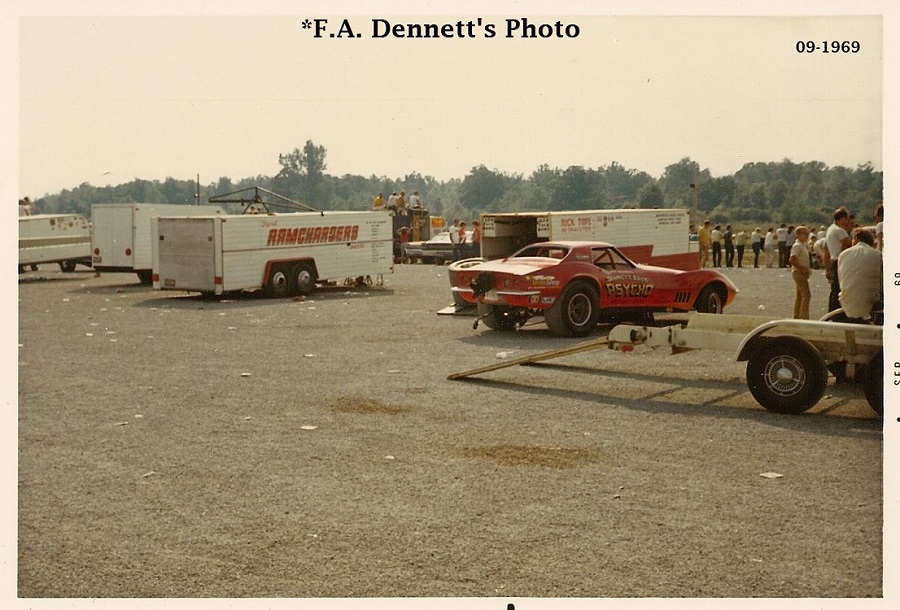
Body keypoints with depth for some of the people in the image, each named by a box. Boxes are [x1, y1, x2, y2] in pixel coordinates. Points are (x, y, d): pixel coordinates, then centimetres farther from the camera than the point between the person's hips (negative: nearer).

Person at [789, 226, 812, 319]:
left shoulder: (803, 245, 16)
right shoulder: (797, 246, -15)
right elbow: (791, 260, -25)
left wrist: (807, 269, 8)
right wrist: (803, 269, -22)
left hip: (802, 273, 10)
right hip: (798, 272, -10)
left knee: (799, 296, 13)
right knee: (806, 295, -13)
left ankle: (796, 317, 18)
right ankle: (804, 317, -12)